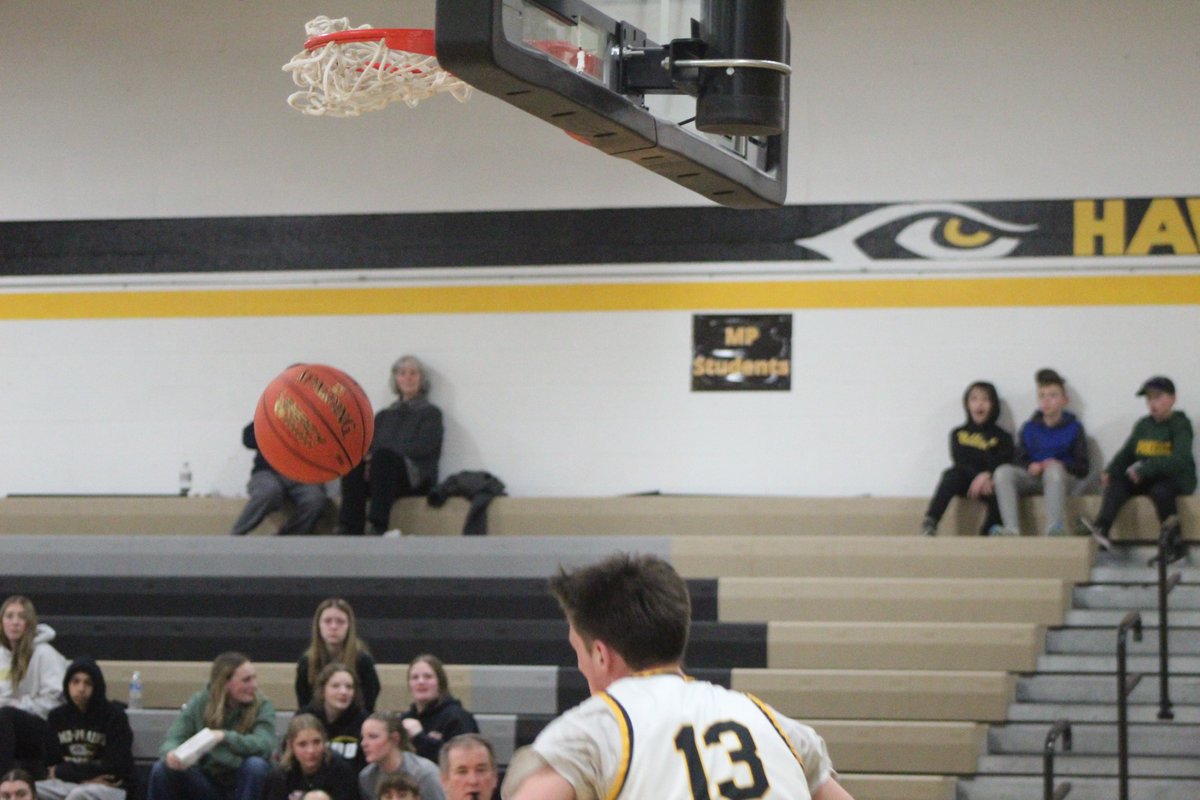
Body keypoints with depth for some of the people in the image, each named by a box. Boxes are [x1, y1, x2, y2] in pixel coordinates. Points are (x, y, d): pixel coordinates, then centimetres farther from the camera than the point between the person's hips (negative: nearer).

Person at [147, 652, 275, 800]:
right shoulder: (199, 703, -5)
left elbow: (264, 745, -27)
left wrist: (225, 737, -41)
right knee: (161, 769, -23)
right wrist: (171, 753, -39)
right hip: (206, 785, 1)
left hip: (243, 787, -1)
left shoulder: (262, 706, -10)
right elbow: (173, 739, -14)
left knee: (255, 765, -33)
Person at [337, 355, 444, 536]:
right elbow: (369, 447, 14)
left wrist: (376, 455, -14)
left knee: (383, 456, -36)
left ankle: (378, 527, -47)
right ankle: (350, 530, -42)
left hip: (415, 478, -4)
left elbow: (423, 448, -4)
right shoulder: (384, 415, 28)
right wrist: (369, 457, -13)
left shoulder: (430, 413, 14)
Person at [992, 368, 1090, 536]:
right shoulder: (1029, 429, 15)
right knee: (1002, 471, -26)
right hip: (1033, 477, 3)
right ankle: (1011, 529, -41)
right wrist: (1030, 466, -11)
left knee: (1053, 469, -39)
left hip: (1062, 478, -3)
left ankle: (1054, 527, -49)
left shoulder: (1074, 428, 6)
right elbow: (1018, 461, 12)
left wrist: (1061, 465, -18)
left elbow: (1083, 468, 0)